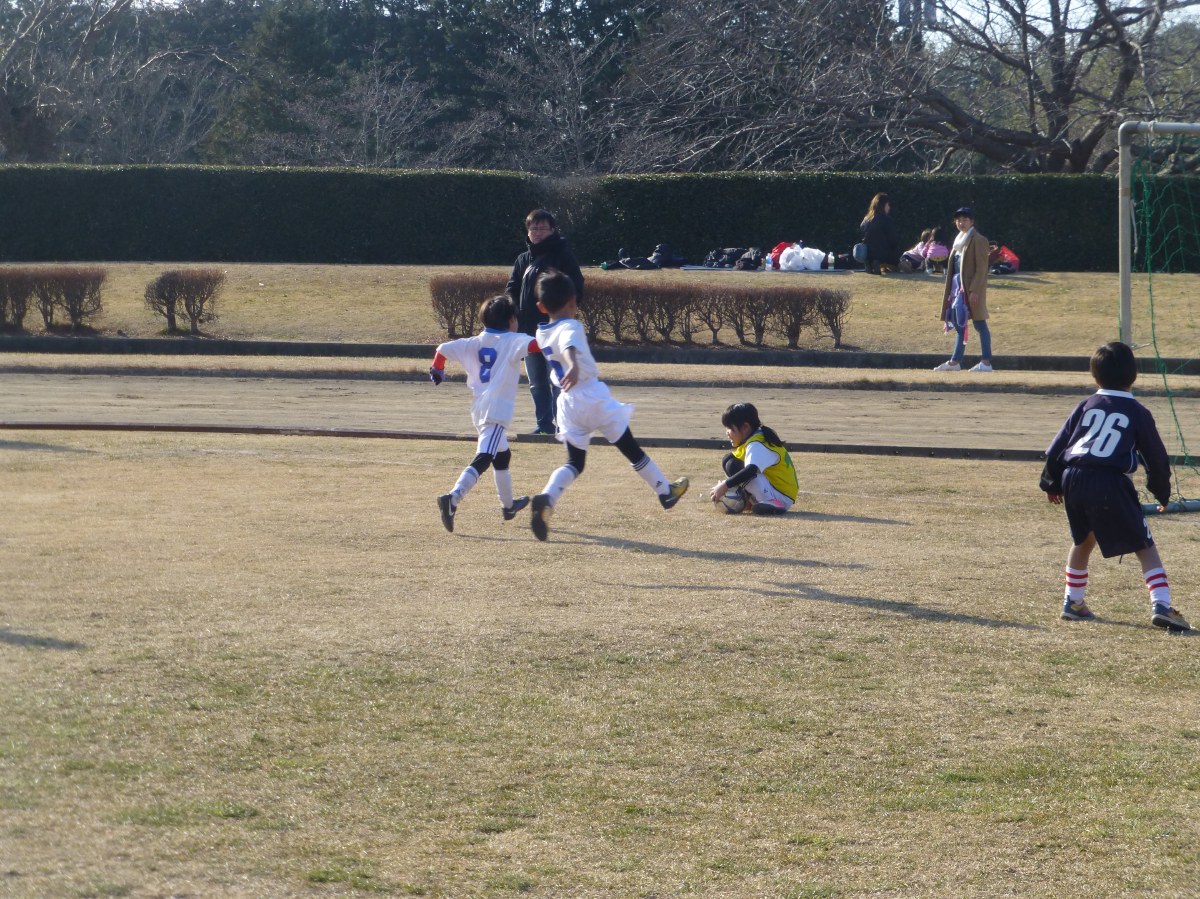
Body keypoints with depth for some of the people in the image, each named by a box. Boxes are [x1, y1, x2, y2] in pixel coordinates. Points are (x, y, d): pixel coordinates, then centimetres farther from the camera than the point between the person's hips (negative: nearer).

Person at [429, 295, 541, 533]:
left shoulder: (475, 343, 12)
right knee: (483, 459, -18)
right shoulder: (513, 340, -3)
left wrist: (437, 370, 28)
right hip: (497, 410, -8)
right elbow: (532, 345, -22)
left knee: (502, 456, 27)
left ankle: (508, 506, 40)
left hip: (479, 408, 8)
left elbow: (444, 349, 11)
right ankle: (453, 498, -37)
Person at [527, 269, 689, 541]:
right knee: (630, 448, 12)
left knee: (574, 462, 7)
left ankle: (546, 499, -21)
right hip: (593, 396, -5)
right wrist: (574, 366, -54)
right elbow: (569, 346, -36)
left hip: (567, 403, 5)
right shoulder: (571, 327, -13)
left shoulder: (541, 334, 7)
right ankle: (665, 491, 28)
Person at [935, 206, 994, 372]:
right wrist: (948, 288, 15)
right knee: (959, 324, 12)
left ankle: (986, 363, -5)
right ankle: (955, 362, 17)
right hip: (958, 287, 9)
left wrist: (975, 290, -20)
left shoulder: (978, 240, -9)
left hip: (972, 289, -9)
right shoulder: (959, 240, 18)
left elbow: (981, 268, -14)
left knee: (979, 324, -6)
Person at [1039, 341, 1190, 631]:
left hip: (1073, 479, 4)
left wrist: (1051, 483, 26)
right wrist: (1162, 493, 25)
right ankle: (1161, 605, -13)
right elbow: (1156, 457, 10)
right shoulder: (1137, 412, 6)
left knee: (1082, 540, 27)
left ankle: (1073, 602, 33)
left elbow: (1058, 445, 15)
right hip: (1110, 484, -4)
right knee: (1144, 546, 1)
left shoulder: (1086, 406, 15)